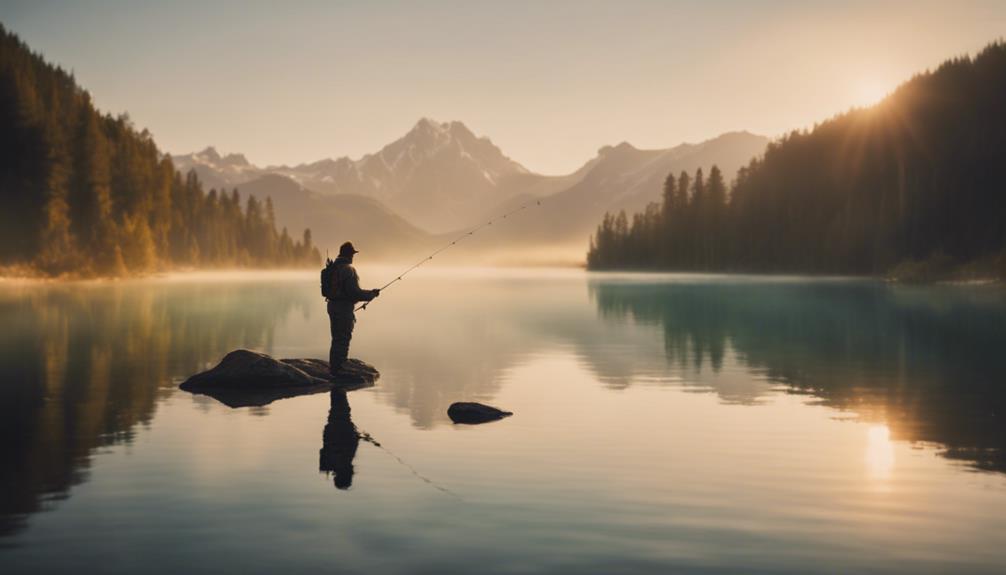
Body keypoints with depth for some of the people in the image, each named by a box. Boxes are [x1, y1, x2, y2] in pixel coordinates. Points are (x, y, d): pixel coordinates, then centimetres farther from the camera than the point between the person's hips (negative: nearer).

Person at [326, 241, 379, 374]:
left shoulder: (333, 268, 10)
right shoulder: (348, 269, -17)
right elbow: (354, 292, -22)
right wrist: (372, 293, -7)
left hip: (332, 305, 9)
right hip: (344, 307, -9)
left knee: (337, 339, 19)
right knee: (343, 340, -2)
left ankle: (333, 368, 28)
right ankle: (339, 370, 0)